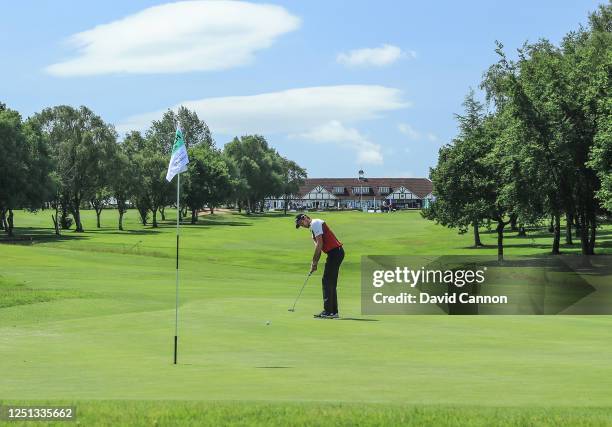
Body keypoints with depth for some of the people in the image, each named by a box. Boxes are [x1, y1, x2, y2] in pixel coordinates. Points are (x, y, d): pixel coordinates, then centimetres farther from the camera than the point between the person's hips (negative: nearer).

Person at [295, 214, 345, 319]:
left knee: (327, 282, -8)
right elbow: (319, 247, 22)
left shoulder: (315, 223, -9)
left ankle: (328, 311, -9)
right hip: (337, 252, 10)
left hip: (335, 252, -10)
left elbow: (319, 244, -16)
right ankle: (333, 311, 13)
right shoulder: (313, 227, 22)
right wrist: (315, 263, 13)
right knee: (331, 283, 12)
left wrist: (314, 262, -10)